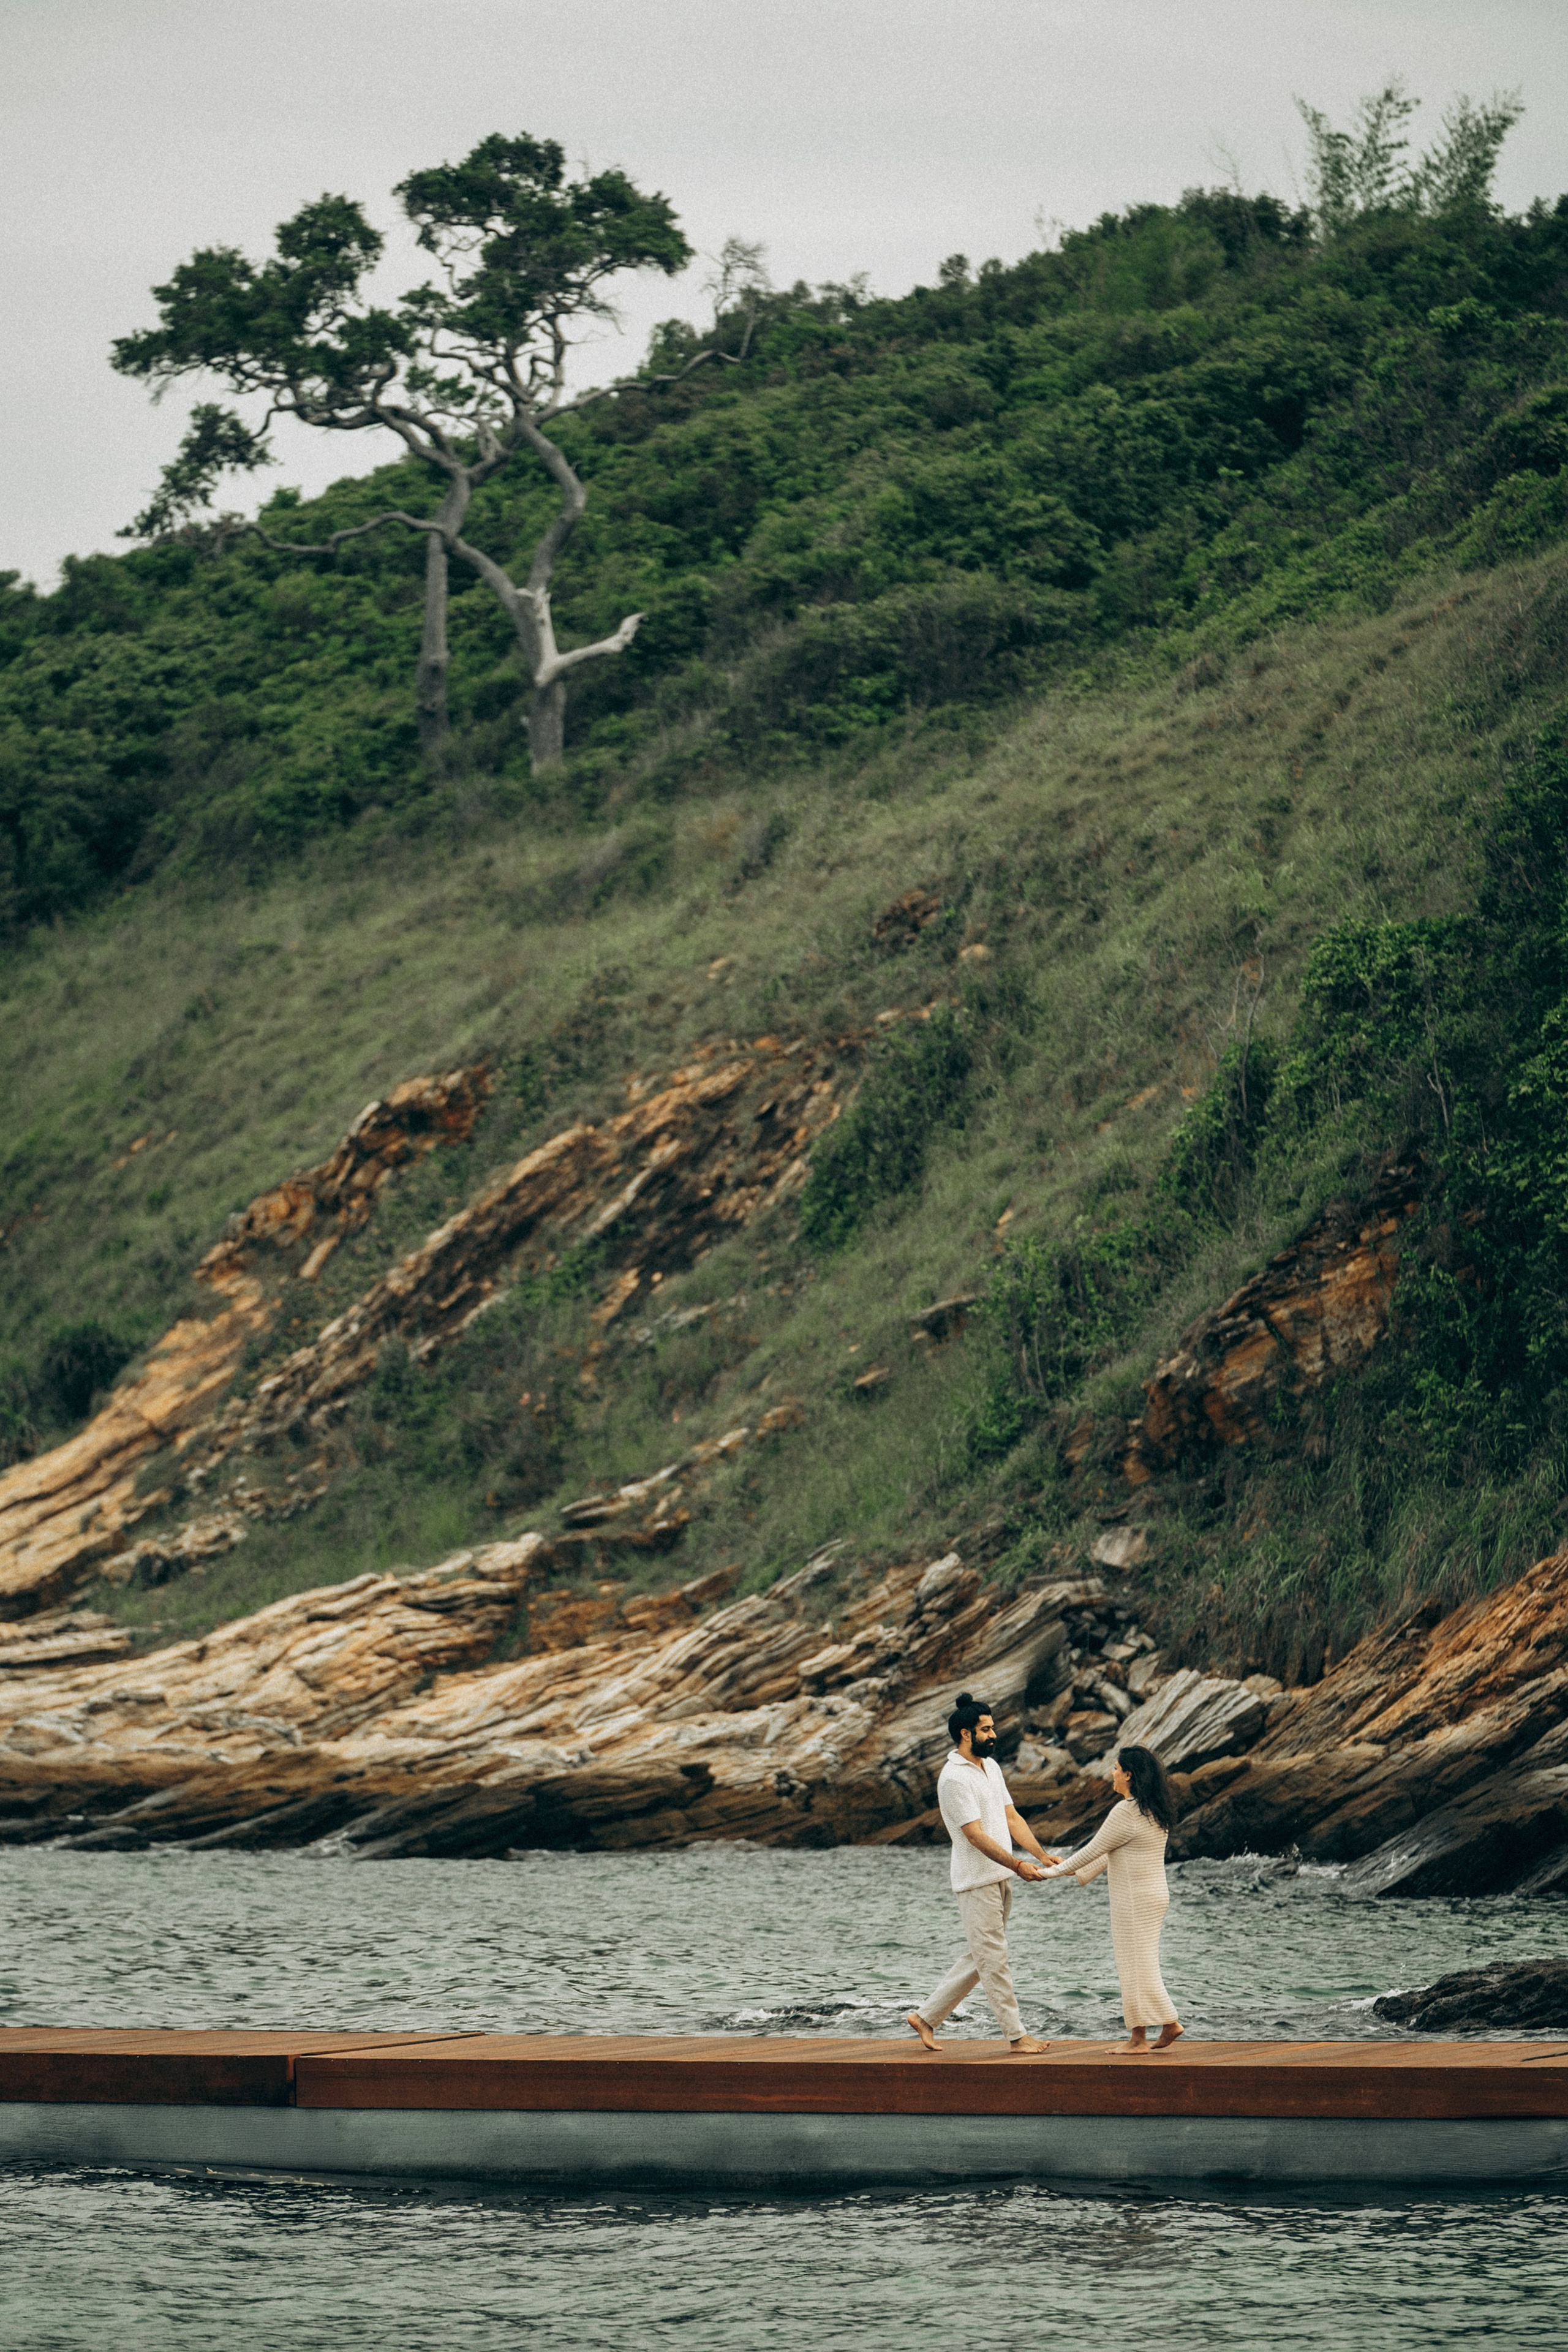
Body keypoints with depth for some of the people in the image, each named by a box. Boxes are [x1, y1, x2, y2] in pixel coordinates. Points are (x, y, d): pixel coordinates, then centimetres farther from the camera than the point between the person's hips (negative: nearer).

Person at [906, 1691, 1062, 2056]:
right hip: (976, 1882, -9)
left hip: (1000, 1879, 9)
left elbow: (1011, 1818, 13)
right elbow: (976, 1835, -21)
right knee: (993, 1960, -3)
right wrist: (1018, 1865, -26)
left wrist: (1043, 1855, 1)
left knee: (977, 1958, 13)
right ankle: (1017, 2036, 0)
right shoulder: (954, 1778, -16)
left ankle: (926, 2017, 22)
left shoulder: (991, 1766, 12)